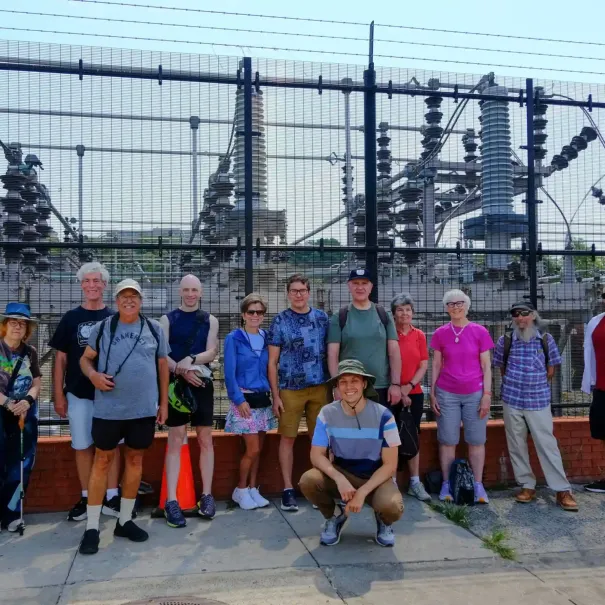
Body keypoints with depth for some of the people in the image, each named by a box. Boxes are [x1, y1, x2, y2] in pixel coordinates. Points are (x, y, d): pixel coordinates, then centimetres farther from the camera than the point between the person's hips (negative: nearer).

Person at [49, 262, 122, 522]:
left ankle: (111, 498, 13)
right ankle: (86, 498, 18)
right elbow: (60, 359, 4)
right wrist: (59, 395, -1)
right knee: (83, 446, 7)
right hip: (78, 394, 1)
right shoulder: (71, 318, 4)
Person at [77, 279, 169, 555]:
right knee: (102, 460, 2)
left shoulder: (154, 329, 5)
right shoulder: (102, 328, 2)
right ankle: (92, 527, 12)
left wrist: (164, 403, 9)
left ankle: (125, 520, 25)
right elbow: (85, 358, 8)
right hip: (108, 409, -2)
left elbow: (162, 366, 10)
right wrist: (93, 375, -15)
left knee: (135, 459, 10)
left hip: (144, 409, 2)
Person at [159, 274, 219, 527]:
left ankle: (207, 495, 14)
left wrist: (192, 359, -21)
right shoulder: (167, 319, 4)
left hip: (202, 383, 2)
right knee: (175, 440, -2)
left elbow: (212, 352, -2)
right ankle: (171, 501, -2)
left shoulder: (210, 320, 8)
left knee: (205, 439, 6)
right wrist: (181, 370, -21)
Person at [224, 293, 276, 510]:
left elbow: (270, 368, 13)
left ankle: (253, 489, 21)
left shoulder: (266, 337, 8)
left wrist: (272, 393, 5)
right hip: (244, 399, -5)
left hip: (263, 399, 5)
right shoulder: (234, 338, -6)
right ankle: (241, 490, 12)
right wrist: (239, 399, -15)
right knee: (252, 449, -7)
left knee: (258, 449, 8)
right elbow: (229, 373, -9)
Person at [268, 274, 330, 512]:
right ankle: (288, 489, 11)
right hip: (290, 389, -2)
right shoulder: (280, 321, 1)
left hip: (320, 387, 2)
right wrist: (275, 395, -5)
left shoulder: (322, 318, 7)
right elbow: (272, 361, 0)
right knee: (287, 438, 3)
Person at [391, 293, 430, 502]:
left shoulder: (419, 335, 6)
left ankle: (415, 482, 15)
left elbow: (423, 366, 5)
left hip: (414, 393, 3)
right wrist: (397, 389, -11)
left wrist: (409, 386, -8)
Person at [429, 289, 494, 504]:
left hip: (475, 393, -1)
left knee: (476, 440, 5)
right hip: (447, 394, 1)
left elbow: (486, 366, 1)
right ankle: (446, 484, 14)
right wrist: (432, 393, 2)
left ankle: (478, 486, 12)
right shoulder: (440, 333, 3)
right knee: (447, 441, 6)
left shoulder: (479, 331, 0)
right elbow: (436, 365, 6)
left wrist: (487, 394, -5)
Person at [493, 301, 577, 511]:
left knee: (547, 445, -2)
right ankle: (527, 486, 19)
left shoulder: (546, 339, -2)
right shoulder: (505, 341, -1)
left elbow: (550, 369, 8)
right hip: (512, 401, 1)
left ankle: (562, 490, 5)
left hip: (539, 401, -1)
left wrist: (536, 386, 8)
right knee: (516, 446, 7)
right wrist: (516, 385, 9)